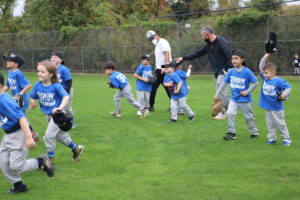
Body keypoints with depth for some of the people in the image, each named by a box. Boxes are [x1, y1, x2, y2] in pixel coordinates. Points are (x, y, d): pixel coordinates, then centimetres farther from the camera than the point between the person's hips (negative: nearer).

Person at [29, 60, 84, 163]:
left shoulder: (56, 86, -23)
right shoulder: (37, 85, -7)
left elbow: (66, 97, -33)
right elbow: (33, 98, 4)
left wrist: (60, 107, -48)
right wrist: (33, 103, -19)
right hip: (48, 115, 7)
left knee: (49, 135, -13)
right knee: (60, 135, 19)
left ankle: (50, 159, 4)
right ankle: (76, 148, 40)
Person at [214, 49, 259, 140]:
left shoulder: (247, 71, -16)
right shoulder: (231, 71, -3)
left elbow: (255, 83, -12)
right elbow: (224, 83, 5)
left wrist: (247, 92, -13)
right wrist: (217, 95, 7)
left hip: (245, 99, -3)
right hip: (234, 99, 4)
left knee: (249, 117, 10)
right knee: (229, 113, -12)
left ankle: (254, 132, 30)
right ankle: (231, 133, -1)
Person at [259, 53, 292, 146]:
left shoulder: (278, 81, -16)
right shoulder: (265, 78, 2)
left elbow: (288, 87, -11)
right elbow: (261, 68, 6)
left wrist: (284, 95, -23)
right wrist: (264, 58, -3)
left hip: (276, 107, -6)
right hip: (268, 107, 6)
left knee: (280, 123, 2)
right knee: (270, 124, 11)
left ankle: (286, 138, 13)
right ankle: (272, 138, 21)